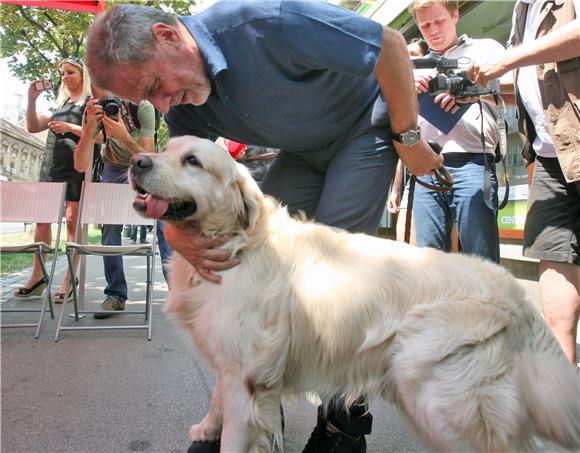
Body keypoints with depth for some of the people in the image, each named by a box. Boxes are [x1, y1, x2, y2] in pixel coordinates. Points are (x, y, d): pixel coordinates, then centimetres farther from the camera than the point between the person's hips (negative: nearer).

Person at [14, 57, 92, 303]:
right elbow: (33, 127, 21)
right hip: (52, 165, 7)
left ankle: (69, 280, -6)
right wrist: (31, 100, 9)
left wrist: (70, 128, -18)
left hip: (76, 167, -7)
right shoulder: (61, 103, 23)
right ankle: (37, 276, 13)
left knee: (72, 220, -9)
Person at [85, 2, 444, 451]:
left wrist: (407, 137, -16)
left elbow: (390, 43, -24)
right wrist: (175, 231, -32)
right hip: (303, 152, 6)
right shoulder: (181, 106, -10)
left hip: (365, 128, -6)